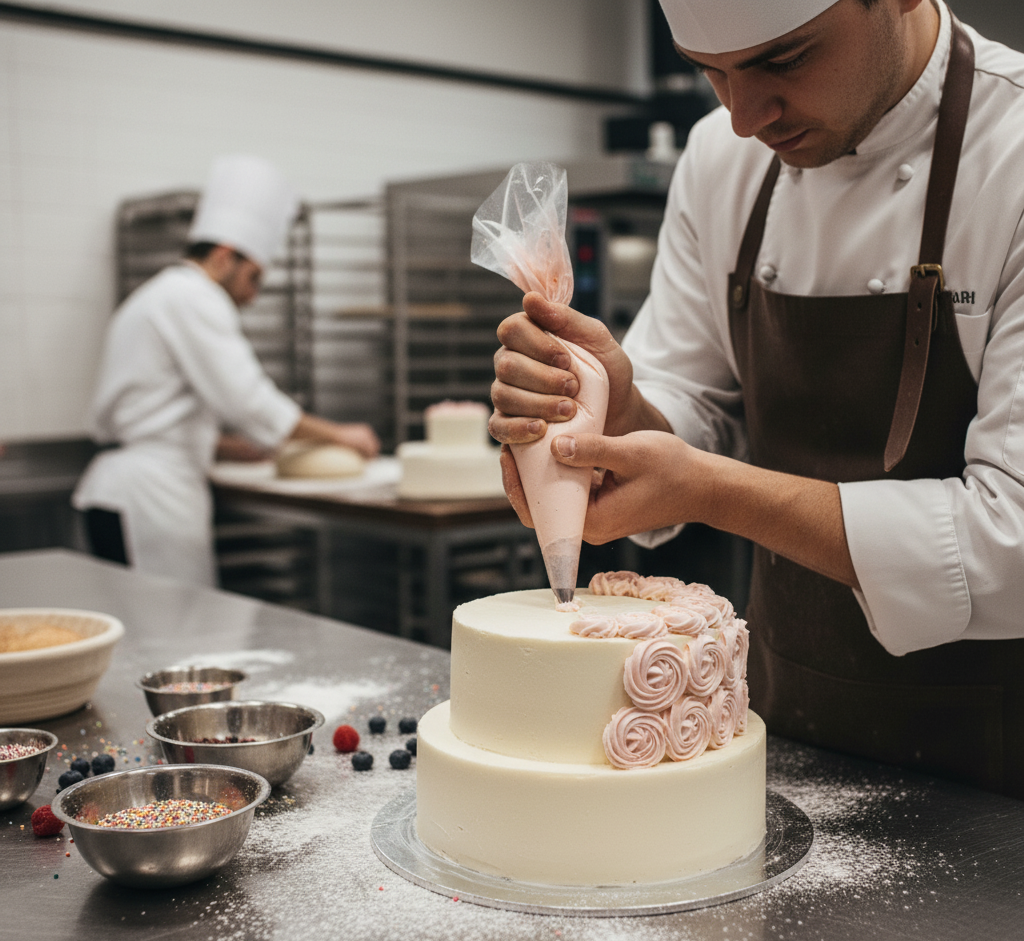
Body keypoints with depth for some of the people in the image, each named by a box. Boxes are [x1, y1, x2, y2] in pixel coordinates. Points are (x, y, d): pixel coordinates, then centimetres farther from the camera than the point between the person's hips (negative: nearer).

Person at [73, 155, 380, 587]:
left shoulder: (158, 296, 23)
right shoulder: (193, 297, -9)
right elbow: (248, 401, -15)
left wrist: (239, 446, 24)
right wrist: (339, 434, -4)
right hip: (148, 493, -10)